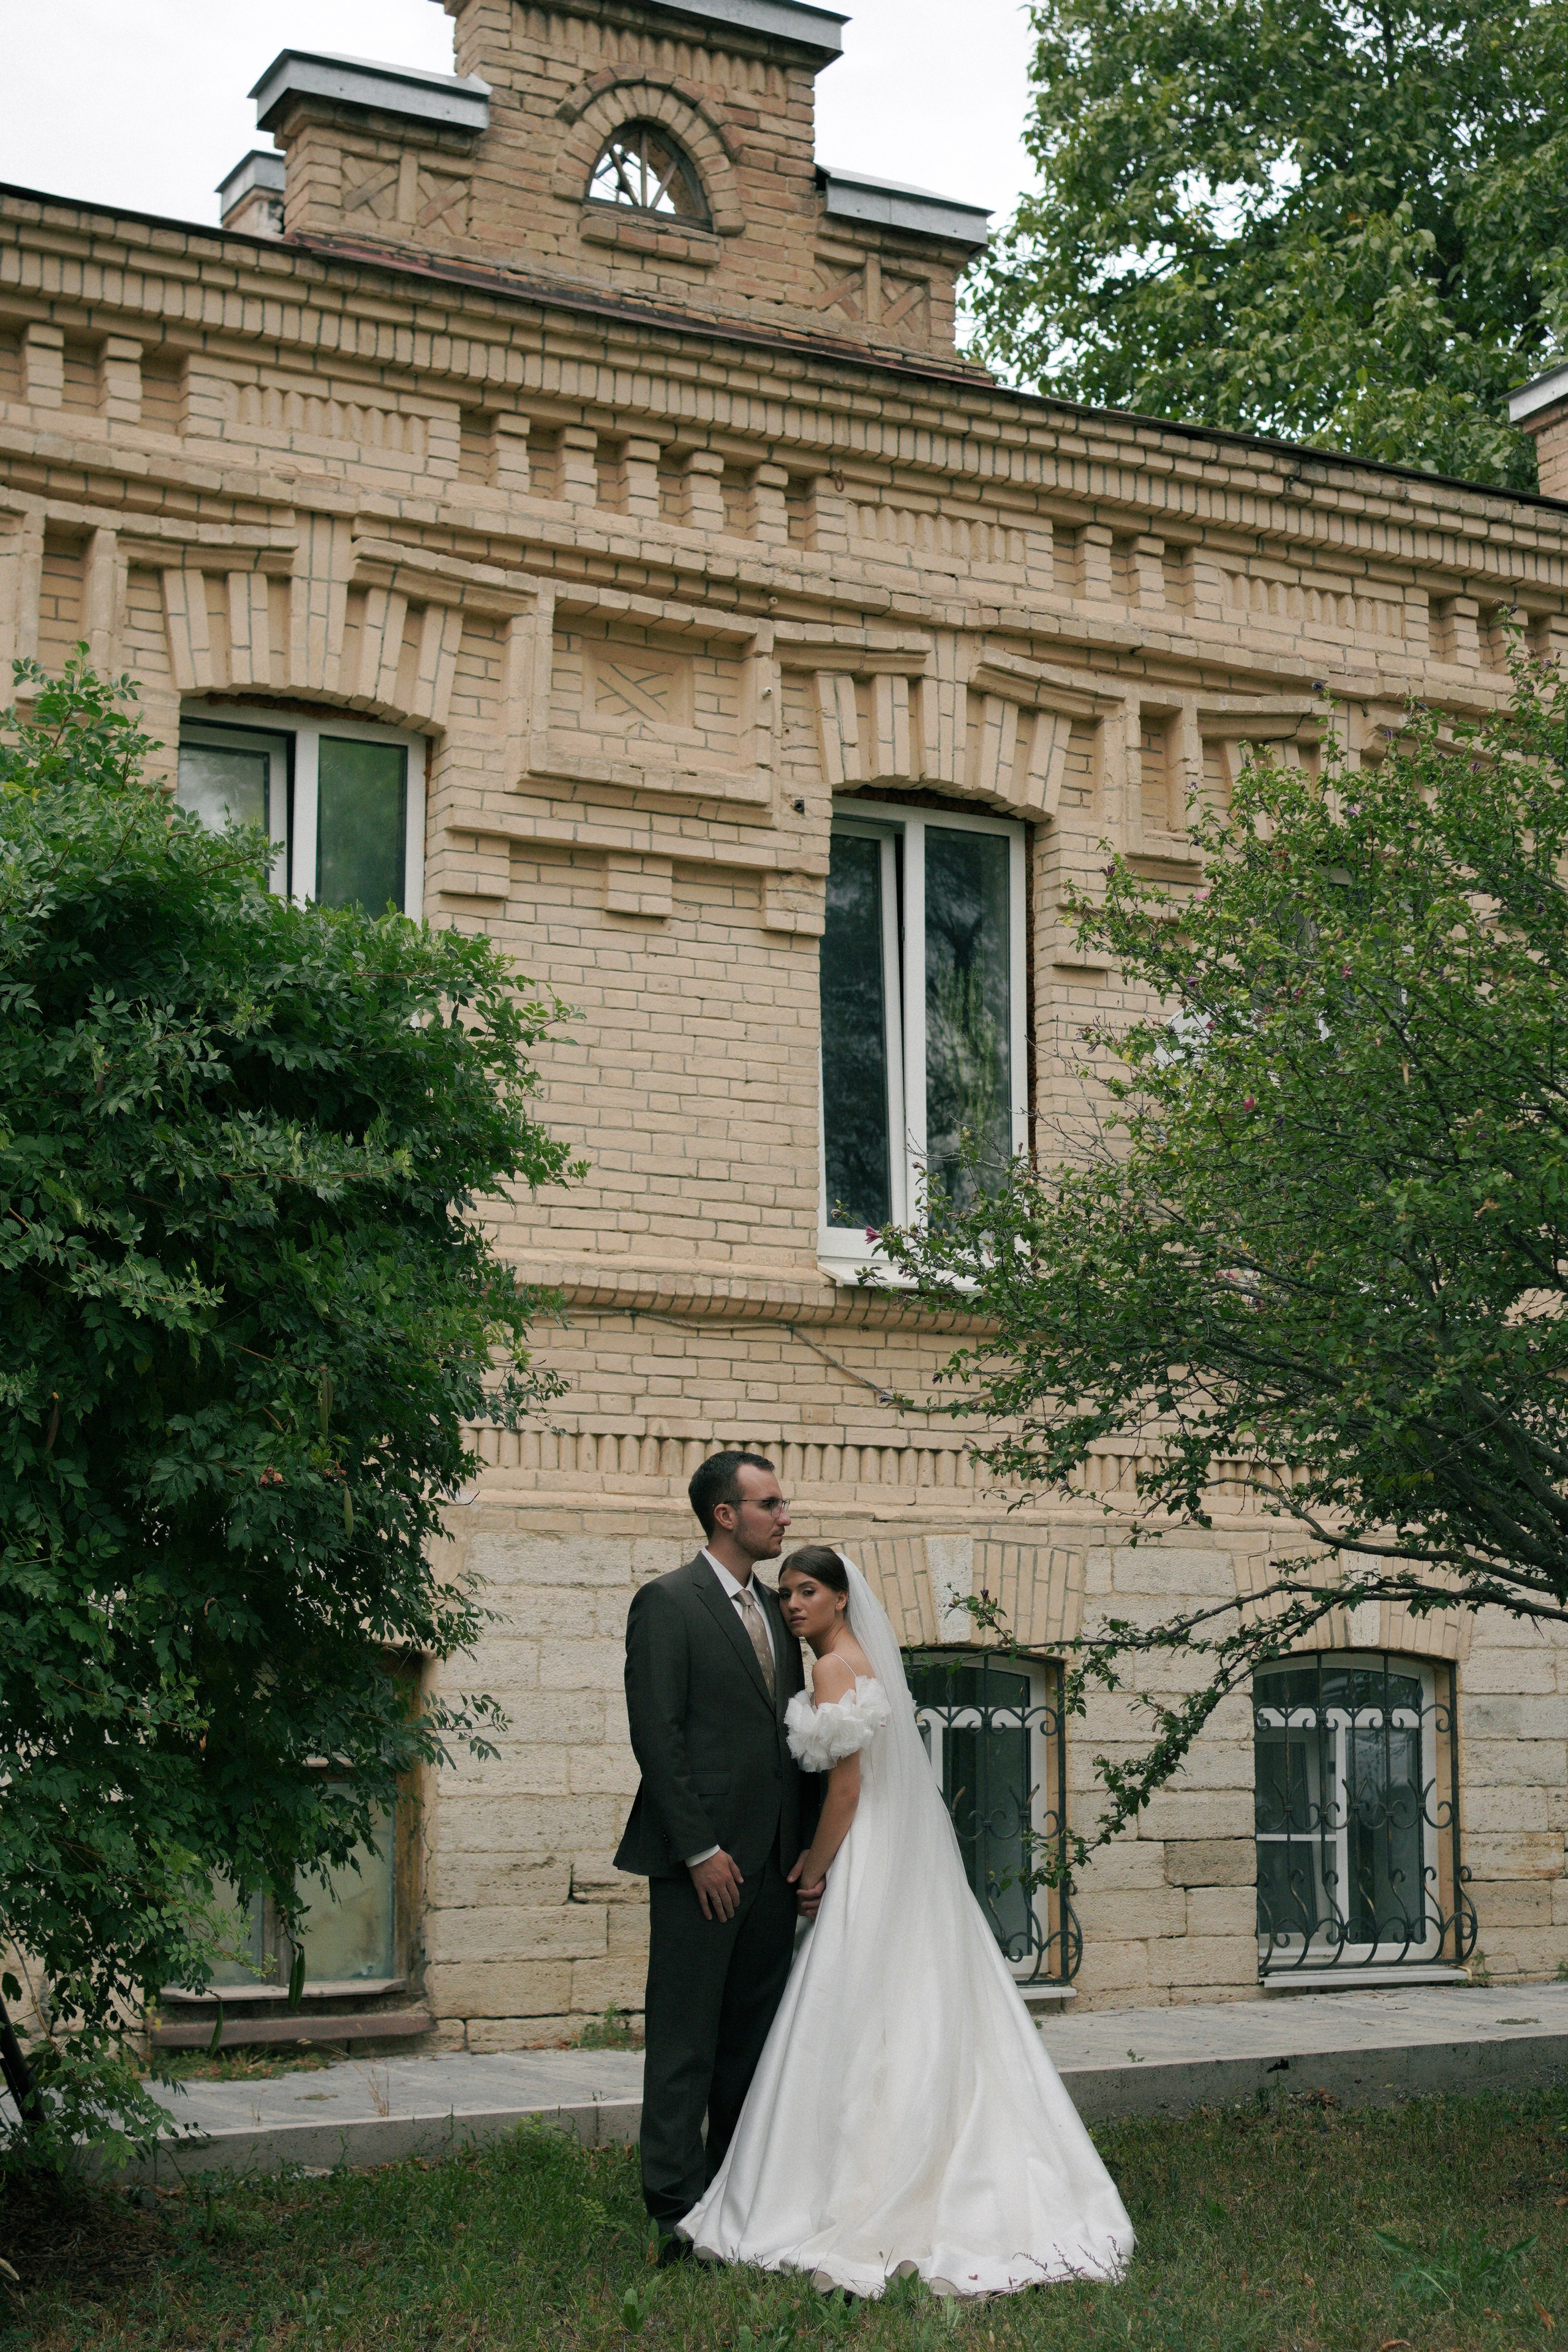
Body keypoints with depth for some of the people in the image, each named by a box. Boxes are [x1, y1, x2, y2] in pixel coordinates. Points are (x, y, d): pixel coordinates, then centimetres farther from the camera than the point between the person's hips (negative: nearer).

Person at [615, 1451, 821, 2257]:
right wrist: (699, 1850, -15)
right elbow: (656, 1735, -12)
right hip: (702, 1859, -7)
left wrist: (810, 1848, 9)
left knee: (754, 2039, 11)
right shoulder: (667, 1603, -6)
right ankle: (679, 2213, 2)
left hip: (772, 1863, 7)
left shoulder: (776, 1611, 16)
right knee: (686, 2040, -3)